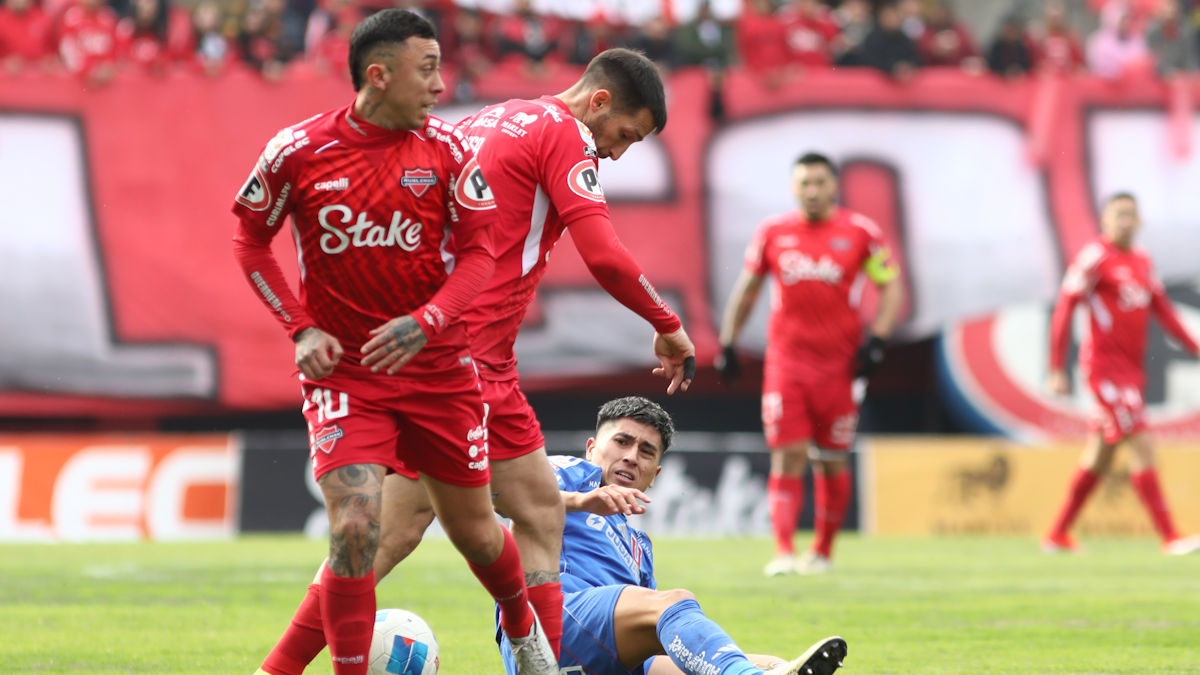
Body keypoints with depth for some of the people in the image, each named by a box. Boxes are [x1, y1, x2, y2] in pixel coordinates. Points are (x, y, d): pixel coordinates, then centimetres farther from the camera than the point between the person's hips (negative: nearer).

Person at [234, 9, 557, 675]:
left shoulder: (445, 148, -5)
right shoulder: (298, 150, -9)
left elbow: (479, 250, -1)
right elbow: (250, 238, 5)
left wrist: (426, 322, -18)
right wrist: (301, 328, -6)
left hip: (436, 365, 2)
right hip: (343, 367, -2)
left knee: (474, 532, 12)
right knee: (355, 527, -19)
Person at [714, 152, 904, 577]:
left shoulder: (859, 232, 1)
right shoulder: (773, 232, 6)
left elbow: (891, 288, 5)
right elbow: (747, 289, 17)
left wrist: (876, 340, -7)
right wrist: (728, 343, 12)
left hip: (838, 363, 0)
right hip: (786, 362, 0)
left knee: (831, 462, 7)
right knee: (787, 458, -9)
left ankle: (823, 550, 23)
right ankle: (784, 552, -16)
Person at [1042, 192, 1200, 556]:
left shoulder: (1143, 261, 13)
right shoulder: (1094, 256, -10)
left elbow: (1163, 311, 18)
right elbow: (1064, 311, -10)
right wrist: (1057, 370, -13)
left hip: (1132, 369, 8)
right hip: (1105, 365, -8)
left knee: (1099, 458, 12)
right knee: (1143, 448, -14)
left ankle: (1057, 535, 21)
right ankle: (1170, 538, -13)